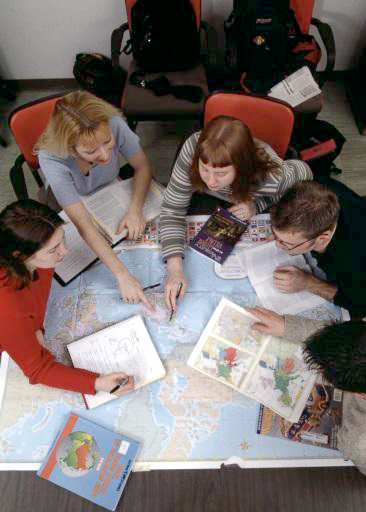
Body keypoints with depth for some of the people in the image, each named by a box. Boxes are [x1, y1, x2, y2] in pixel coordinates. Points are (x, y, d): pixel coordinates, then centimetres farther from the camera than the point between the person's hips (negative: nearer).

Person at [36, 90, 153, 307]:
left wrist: (135, 210, -32)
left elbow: (143, 166, -16)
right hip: (68, 208, -2)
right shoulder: (51, 159, -38)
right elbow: (84, 224, -41)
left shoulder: (114, 125, -32)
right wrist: (122, 275, -46)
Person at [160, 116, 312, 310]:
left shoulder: (272, 176, -42)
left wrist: (257, 205, -30)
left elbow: (303, 172, -18)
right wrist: (175, 268, -45)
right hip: (211, 200, 0)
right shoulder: (193, 149, -40)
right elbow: (172, 208, -33)